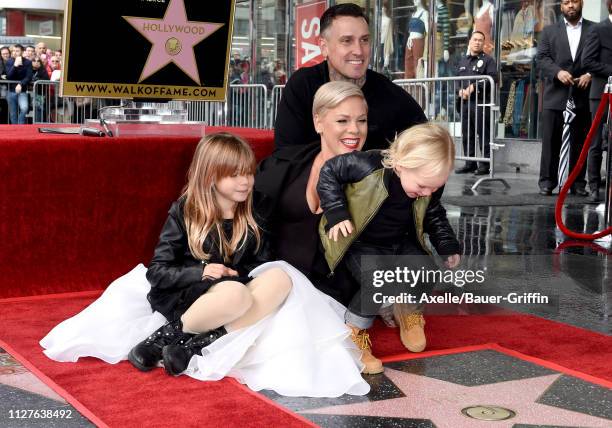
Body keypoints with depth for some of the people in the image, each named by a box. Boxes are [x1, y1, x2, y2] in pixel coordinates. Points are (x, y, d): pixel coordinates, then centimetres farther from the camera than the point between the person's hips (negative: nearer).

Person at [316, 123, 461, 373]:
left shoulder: (429, 184, -13)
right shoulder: (368, 166, -33)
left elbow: (434, 216, 8)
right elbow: (329, 172, -19)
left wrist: (448, 246, 0)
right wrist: (336, 214, -23)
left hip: (401, 244, 6)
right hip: (362, 245, -6)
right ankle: (353, 333, -7)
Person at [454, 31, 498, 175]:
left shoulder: (488, 60, 2)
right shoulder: (463, 61, 21)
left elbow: (492, 79, -11)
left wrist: (473, 87, -15)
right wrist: (461, 91, -1)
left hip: (481, 102, -6)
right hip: (464, 102, 6)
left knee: (483, 134, -7)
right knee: (467, 135, 8)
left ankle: (485, 165, -5)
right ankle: (470, 163, 15)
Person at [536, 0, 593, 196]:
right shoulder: (549, 31, 12)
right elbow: (542, 57, 3)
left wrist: (590, 74, -13)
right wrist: (558, 72, -14)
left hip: (583, 95, 0)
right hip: (555, 95, 0)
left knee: (580, 141, 4)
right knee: (551, 140, -1)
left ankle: (578, 182, 11)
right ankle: (547, 181, 4)